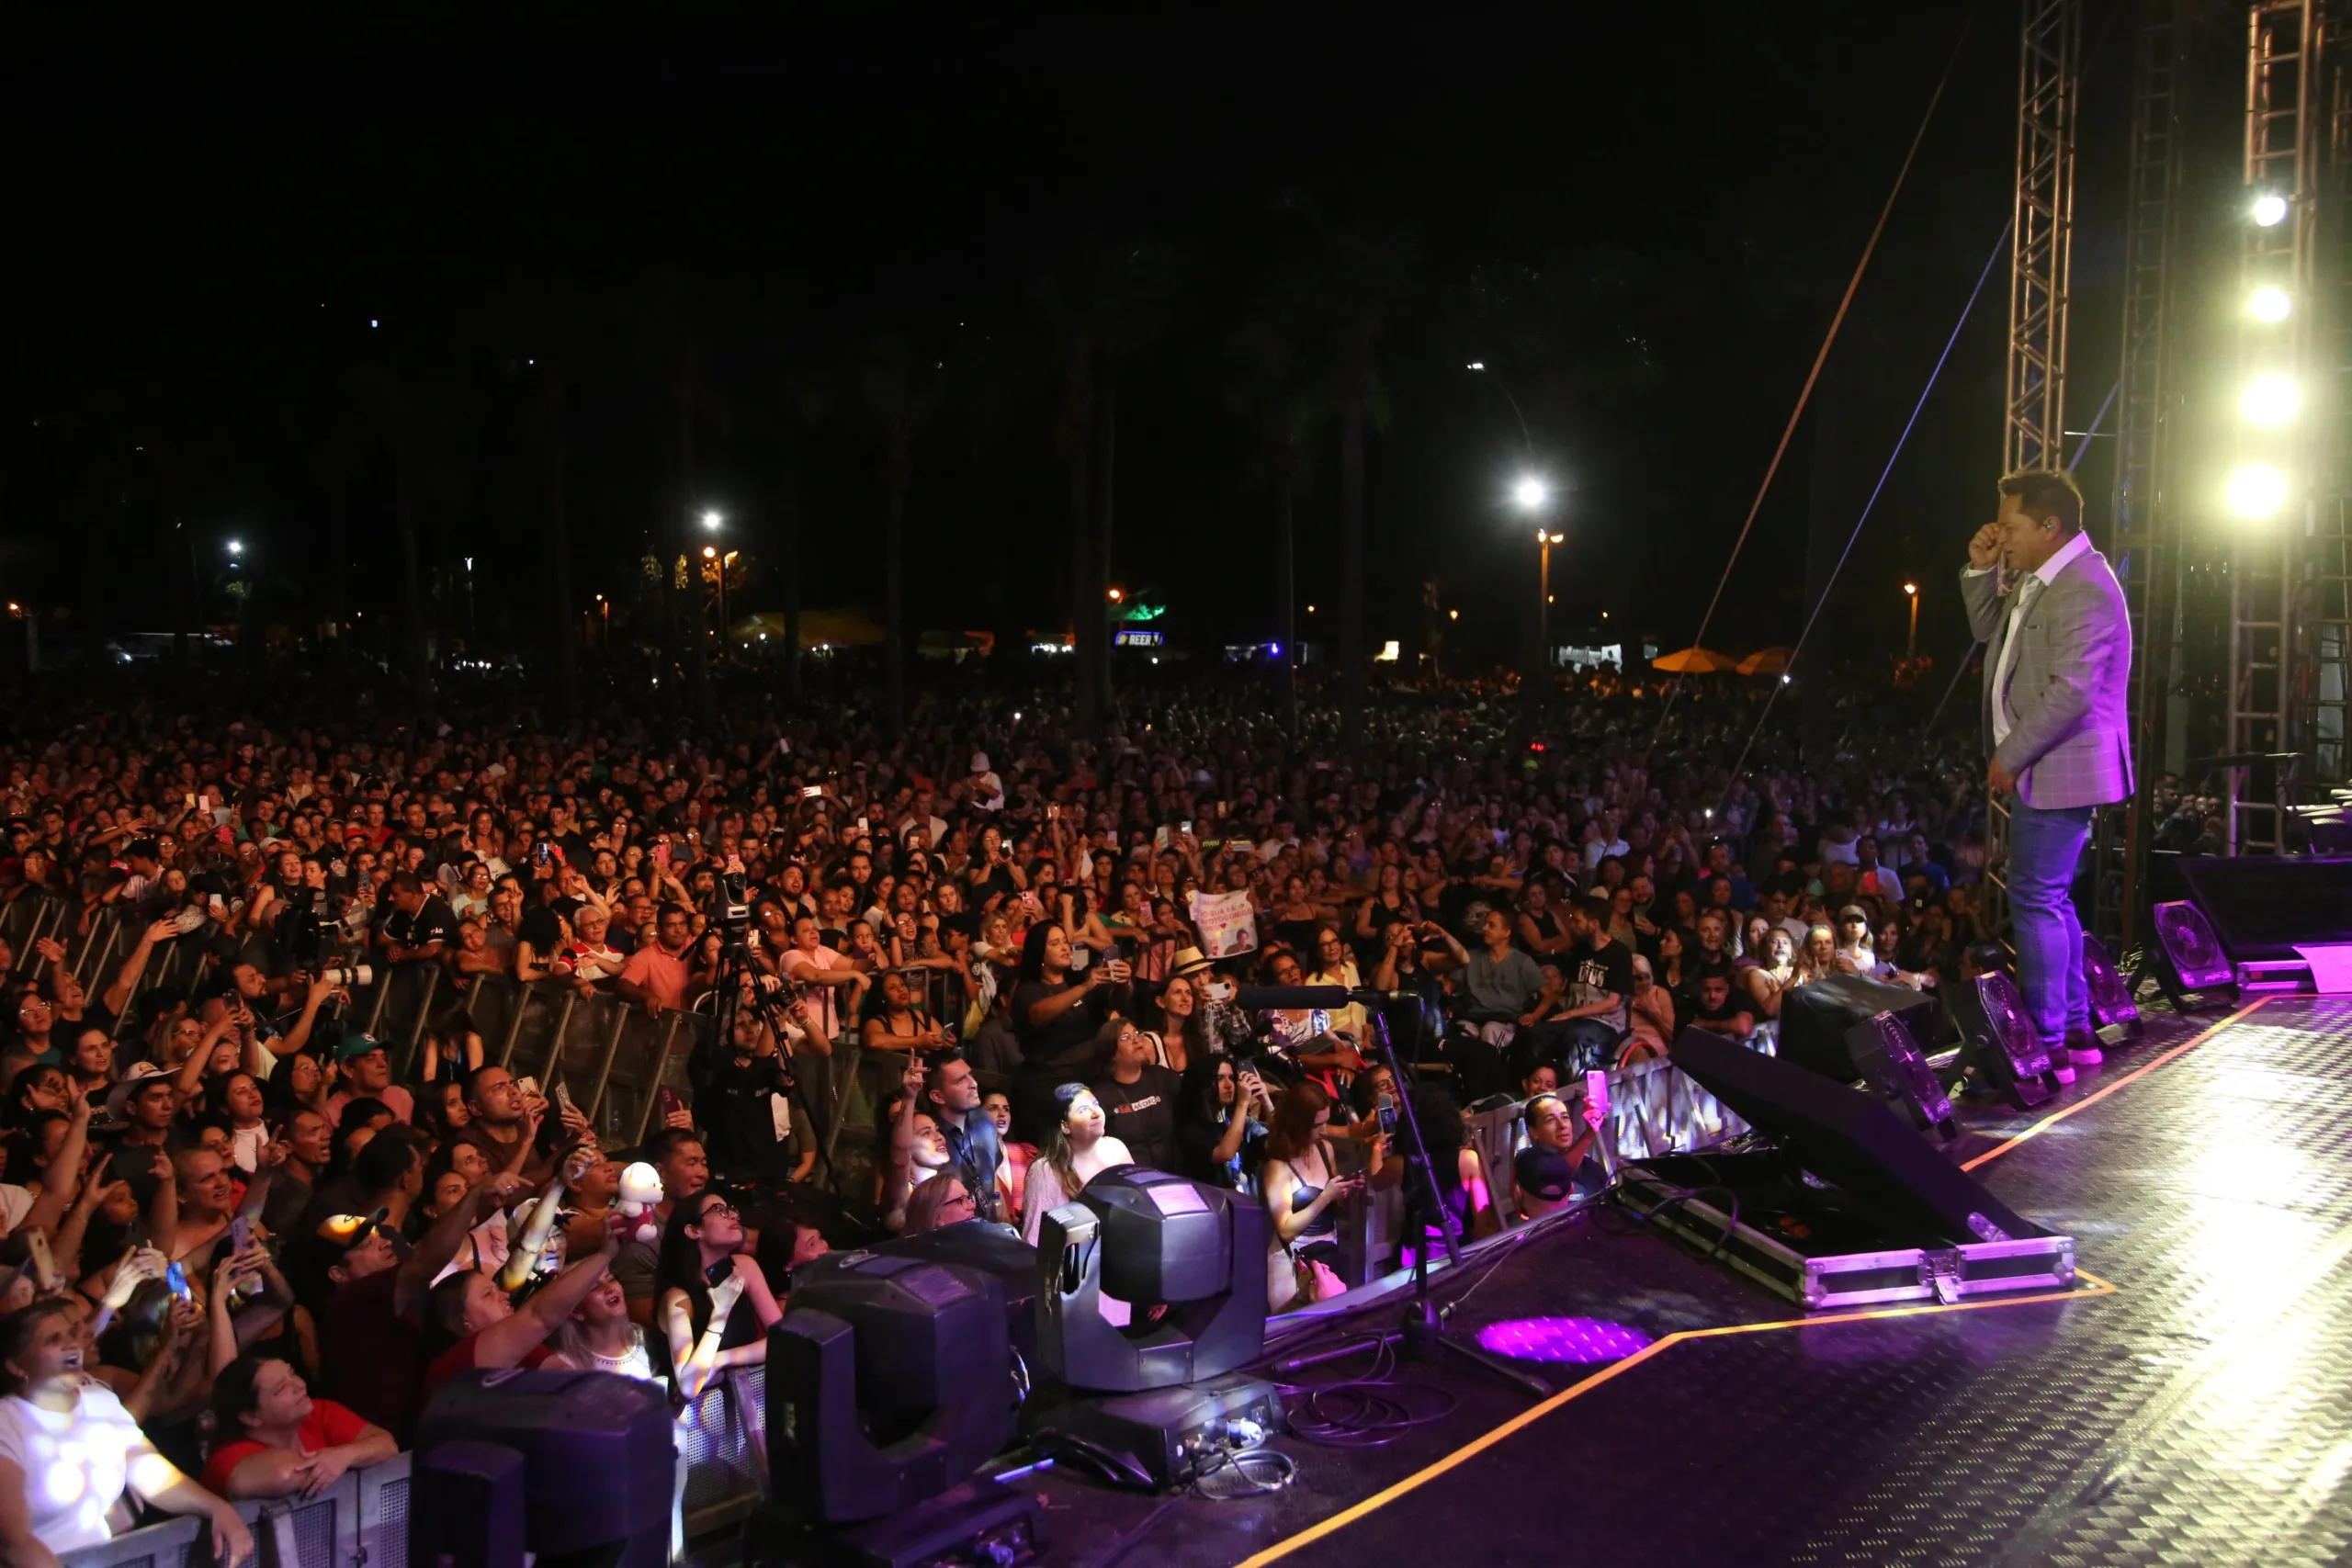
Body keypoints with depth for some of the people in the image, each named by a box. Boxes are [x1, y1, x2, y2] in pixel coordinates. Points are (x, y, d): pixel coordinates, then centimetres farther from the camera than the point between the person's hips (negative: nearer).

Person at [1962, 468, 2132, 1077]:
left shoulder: (2083, 590, -20)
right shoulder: (2034, 580, 12)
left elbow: (2071, 692, -26)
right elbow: (1988, 629, 25)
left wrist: (2010, 756, -18)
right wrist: (1982, 570, 8)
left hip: (2057, 771, -11)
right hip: (2037, 767, 11)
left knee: (2037, 900, -7)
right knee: (2050, 898, 16)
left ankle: (2047, 1045, -1)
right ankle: (2076, 1031, 25)